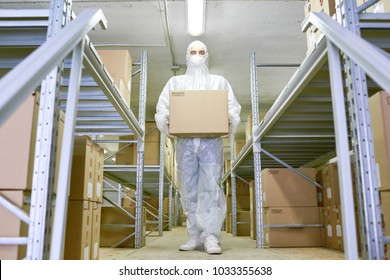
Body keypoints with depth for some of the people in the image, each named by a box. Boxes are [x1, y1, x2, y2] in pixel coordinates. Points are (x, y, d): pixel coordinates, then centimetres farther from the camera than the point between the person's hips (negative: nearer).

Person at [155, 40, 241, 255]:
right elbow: (162, 108, 12)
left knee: (211, 187, -12)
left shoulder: (219, 81, 21)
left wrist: (230, 121, -11)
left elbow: (233, 108, 11)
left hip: (211, 140, -1)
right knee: (189, 190, -1)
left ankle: (211, 237, -12)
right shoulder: (175, 81, 22)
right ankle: (194, 237, 4)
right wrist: (166, 121, -10)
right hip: (185, 141, 1)